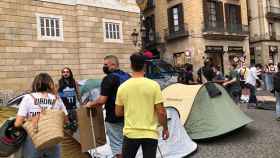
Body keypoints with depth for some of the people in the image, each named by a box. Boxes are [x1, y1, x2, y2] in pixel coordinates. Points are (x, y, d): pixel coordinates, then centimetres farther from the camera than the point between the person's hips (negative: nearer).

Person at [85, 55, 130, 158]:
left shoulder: (109, 79, -15)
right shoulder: (127, 76, 8)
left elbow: (102, 100, -20)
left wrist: (90, 104, -3)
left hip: (114, 118, -7)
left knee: (117, 146, 4)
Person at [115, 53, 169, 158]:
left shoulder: (123, 87, -4)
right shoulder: (153, 85, -11)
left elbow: (118, 112, 5)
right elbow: (161, 111, -9)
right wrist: (165, 128, 5)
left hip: (130, 133, 2)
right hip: (150, 134, -2)